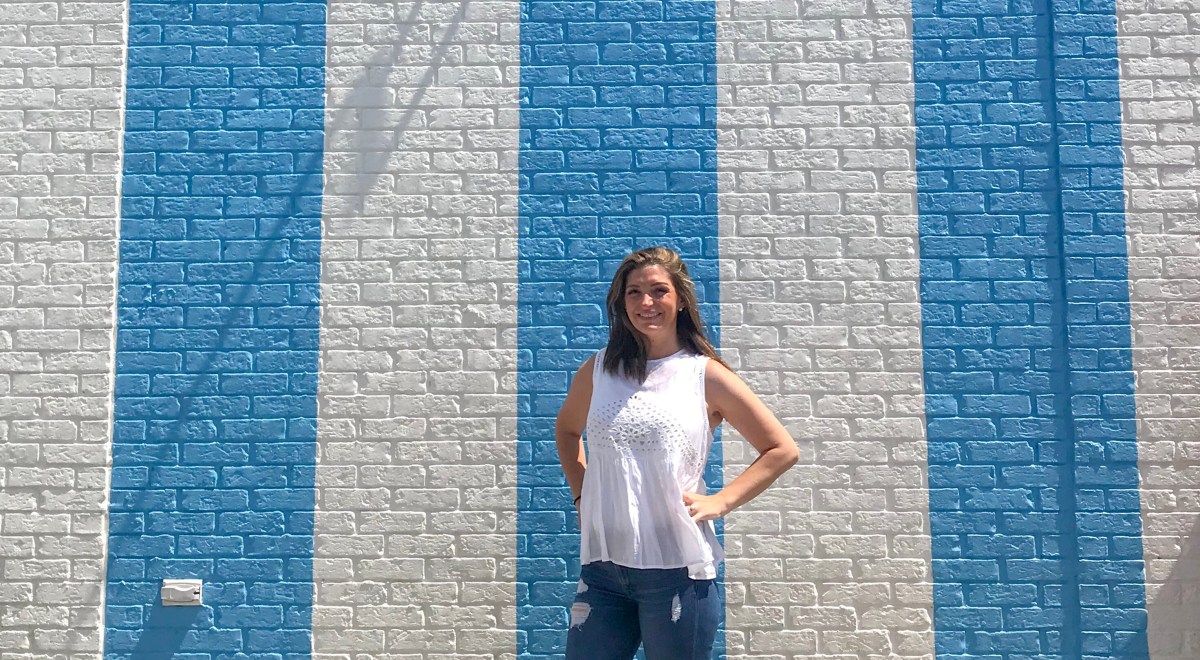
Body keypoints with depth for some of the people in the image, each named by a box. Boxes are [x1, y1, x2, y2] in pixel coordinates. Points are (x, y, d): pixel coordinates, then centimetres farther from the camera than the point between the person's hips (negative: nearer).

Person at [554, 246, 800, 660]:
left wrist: (719, 502, -6)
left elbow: (782, 450, 2)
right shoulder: (599, 370, 7)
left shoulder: (706, 376, -2)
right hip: (602, 566, 3)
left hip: (677, 570, -3)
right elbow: (567, 429, 26)